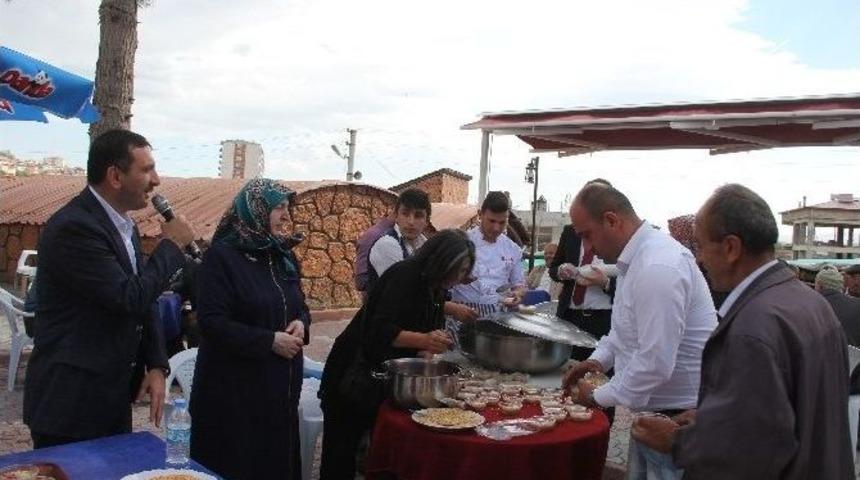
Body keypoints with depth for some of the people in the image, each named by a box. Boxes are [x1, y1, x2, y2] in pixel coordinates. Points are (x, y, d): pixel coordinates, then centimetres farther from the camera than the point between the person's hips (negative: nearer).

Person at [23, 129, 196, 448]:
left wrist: (156, 365, 1)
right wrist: (171, 244, -12)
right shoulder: (73, 227, -20)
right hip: (70, 401, -9)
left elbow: (142, 301, 12)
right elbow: (130, 298, -25)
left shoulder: (124, 225, 9)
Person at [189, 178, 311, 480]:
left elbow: (300, 306, 18)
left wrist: (301, 324, -6)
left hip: (282, 383, 7)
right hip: (234, 387, -6)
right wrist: (270, 341, -20)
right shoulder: (222, 255, -12)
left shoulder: (284, 255, 9)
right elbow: (211, 322, -19)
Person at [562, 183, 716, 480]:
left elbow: (655, 364, -28)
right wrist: (598, 359, 7)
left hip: (678, 416, -9)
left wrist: (599, 397, -16)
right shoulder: (635, 258, 6)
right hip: (653, 410, 9)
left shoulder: (659, 266, -27)